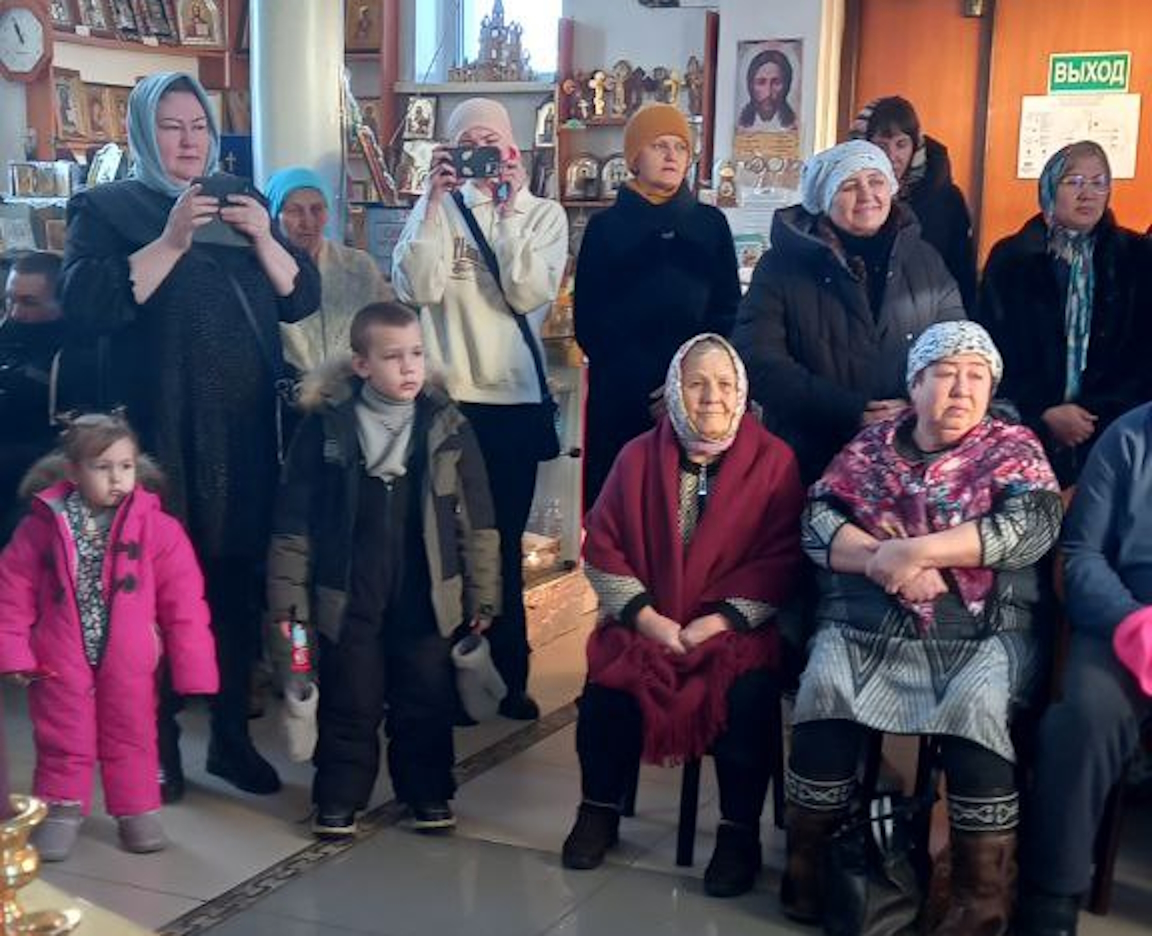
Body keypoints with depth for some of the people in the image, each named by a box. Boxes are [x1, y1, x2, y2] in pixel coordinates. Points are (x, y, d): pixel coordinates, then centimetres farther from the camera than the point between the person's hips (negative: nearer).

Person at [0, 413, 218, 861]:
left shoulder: (157, 528, -10)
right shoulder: (43, 526, -8)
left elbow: (184, 602, -8)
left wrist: (193, 668, -9)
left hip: (129, 663, 0)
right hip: (60, 661, 0)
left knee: (131, 736, 13)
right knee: (63, 739, 11)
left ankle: (138, 810, 30)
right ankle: (61, 808, 29)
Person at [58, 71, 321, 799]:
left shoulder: (241, 201, 15)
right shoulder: (107, 207, 1)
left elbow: (303, 298, 7)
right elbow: (86, 306, -15)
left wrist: (262, 237, -10)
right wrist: (172, 241, -20)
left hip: (245, 431, 4)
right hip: (159, 432, -4)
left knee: (237, 582, 8)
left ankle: (232, 735, 19)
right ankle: (157, 745, 12)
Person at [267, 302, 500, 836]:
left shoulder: (447, 427, -1)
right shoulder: (325, 428, -5)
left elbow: (477, 522, 3)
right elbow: (294, 522, -1)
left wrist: (483, 596, 3)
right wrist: (287, 599, -3)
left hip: (427, 598, 1)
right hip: (347, 599, -1)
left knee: (427, 702, 11)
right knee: (350, 704, 8)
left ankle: (427, 792, 28)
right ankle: (339, 798, 24)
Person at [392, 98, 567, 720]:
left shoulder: (543, 214, 4)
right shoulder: (437, 207, 3)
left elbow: (530, 294, -12)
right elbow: (417, 288, -12)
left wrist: (506, 209, -14)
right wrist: (436, 199, -14)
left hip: (513, 400, 1)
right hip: (444, 398, 0)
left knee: (503, 541, 10)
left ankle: (508, 674, 21)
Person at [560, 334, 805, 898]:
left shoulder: (773, 460, -1)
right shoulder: (639, 457, 5)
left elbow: (780, 560, -6)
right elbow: (601, 548, 4)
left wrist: (718, 623, -15)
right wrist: (647, 618, -10)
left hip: (736, 626, -2)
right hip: (645, 621, 2)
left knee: (747, 696, -30)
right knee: (606, 684, -24)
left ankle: (739, 831, -10)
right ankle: (599, 810, 2)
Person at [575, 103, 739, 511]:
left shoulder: (711, 224, 12)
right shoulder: (606, 227, 7)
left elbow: (728, 313, 7)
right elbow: (589, 323, 3)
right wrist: (644, 387, -8)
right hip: (620, 400, -1)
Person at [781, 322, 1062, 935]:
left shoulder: (1012, 446, 8)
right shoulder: (871, 444, 13)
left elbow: (1034, 523, -9)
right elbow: (817, 520, 3)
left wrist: (916, 549, -16)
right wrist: (881, 559, -17)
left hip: (982, 633, -2)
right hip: (863, 628, 2)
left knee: (976, 705, -31)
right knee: (825, 687, -26)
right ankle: (808, 862, -10)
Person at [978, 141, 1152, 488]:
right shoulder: (1010, 257, 4)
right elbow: (993, 350, 0)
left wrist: (1099, 415, -7)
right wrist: (1045, 414, -10)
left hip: (1109, 430, 1)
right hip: (1026, 428, 0)